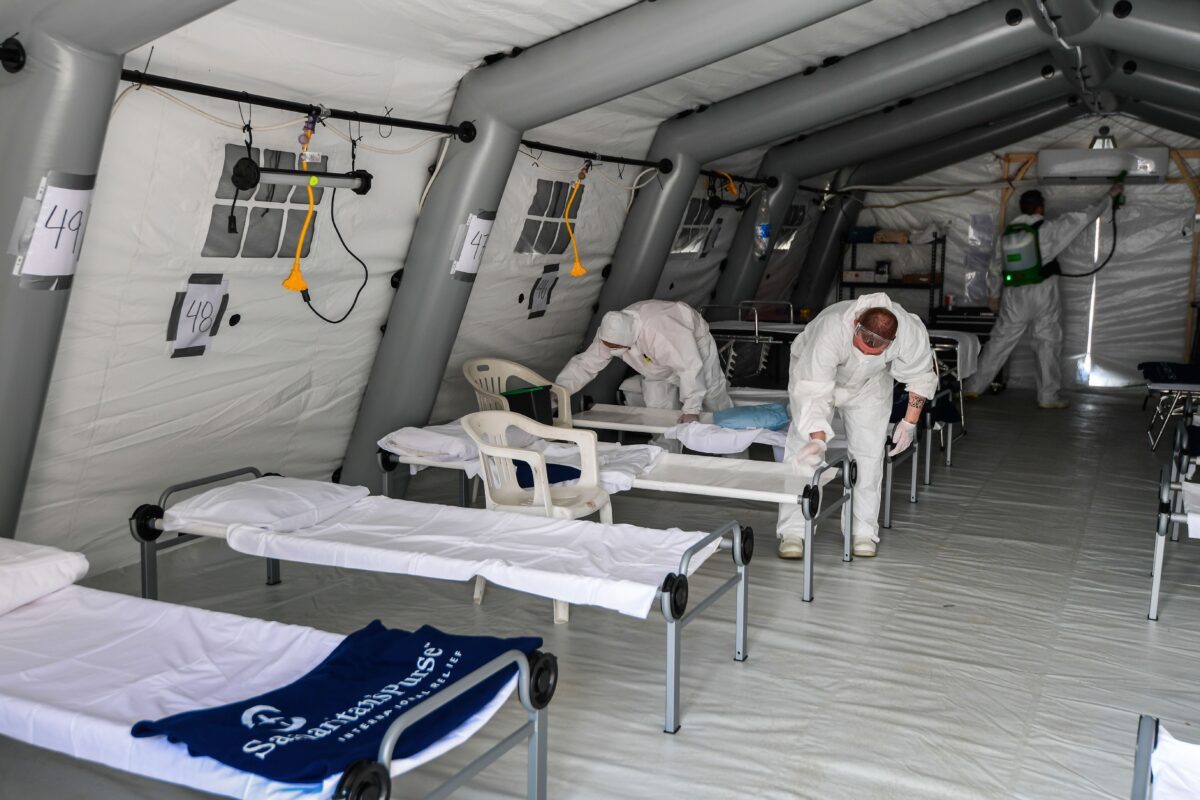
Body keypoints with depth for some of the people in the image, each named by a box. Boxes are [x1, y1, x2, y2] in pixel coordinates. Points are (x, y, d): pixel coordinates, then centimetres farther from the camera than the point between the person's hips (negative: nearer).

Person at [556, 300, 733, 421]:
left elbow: (690, 368, -46)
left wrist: (691, 410, -44)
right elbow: (585, 364, -19)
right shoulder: (609, 334, -28)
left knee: (714, 402, 4)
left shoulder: (659, 332, -49)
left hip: (695, 348, -5)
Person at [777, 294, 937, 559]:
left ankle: (864, 531, 11)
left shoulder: (911, 332, -33)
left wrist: (910, 422, -12)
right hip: (813, 373, -3)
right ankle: (793, 531, -7)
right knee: (802, 452, -11)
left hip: (870, 387, 3)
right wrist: (818, 439, -52)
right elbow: (815, 391, -43)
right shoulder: (831, 330, -43)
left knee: (869, 455, -1)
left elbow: (920, 376, -13)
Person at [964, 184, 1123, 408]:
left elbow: (996, 265, 18)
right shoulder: (1049, 228, -7)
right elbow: (1085, 216, -2)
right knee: (1048, 343, 4)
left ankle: (973, 387, 11)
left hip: (1014, 295, 5)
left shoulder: (1007, 233, 9)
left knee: (1000, 341, 10)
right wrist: (1109, 196, 12)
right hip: (1042, 294, -5)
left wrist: (994, 294, 30)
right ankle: (1049, 396, 6)